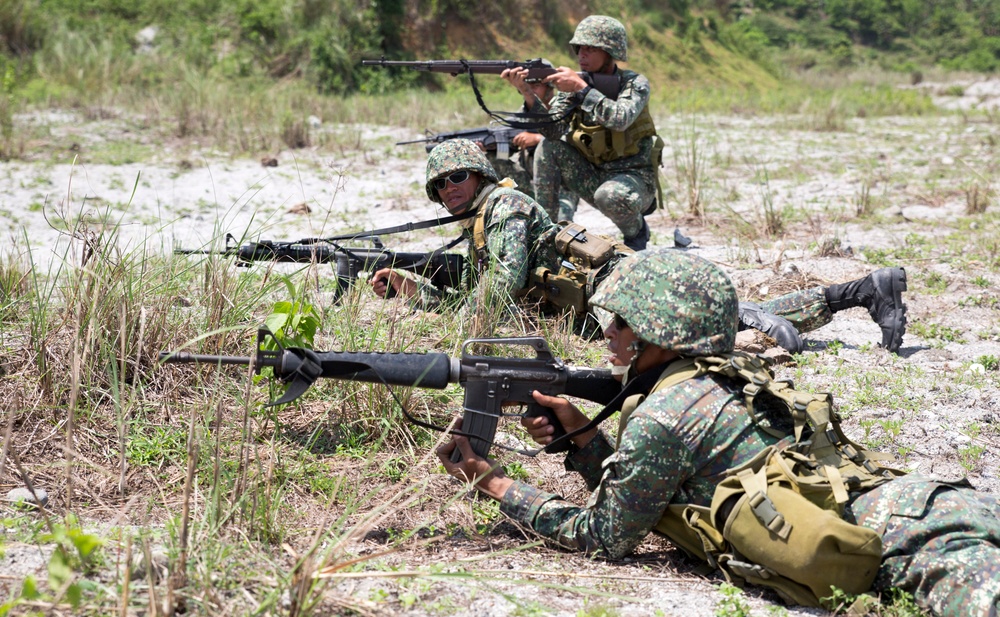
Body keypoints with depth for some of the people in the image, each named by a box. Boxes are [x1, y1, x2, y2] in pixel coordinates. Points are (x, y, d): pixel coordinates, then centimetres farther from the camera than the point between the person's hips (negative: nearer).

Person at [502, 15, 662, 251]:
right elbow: (554, 129, -14)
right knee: (548, 148, -14)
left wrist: (581, 88, -35)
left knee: (610, 195, -36)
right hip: (594, 175, 5)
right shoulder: (572, 83, 0)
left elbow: (620, 120, -33)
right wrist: (527, 92, -28)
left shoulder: (635, 83, -12)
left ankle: (636, 232, -1)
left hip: (634, 178, -4)